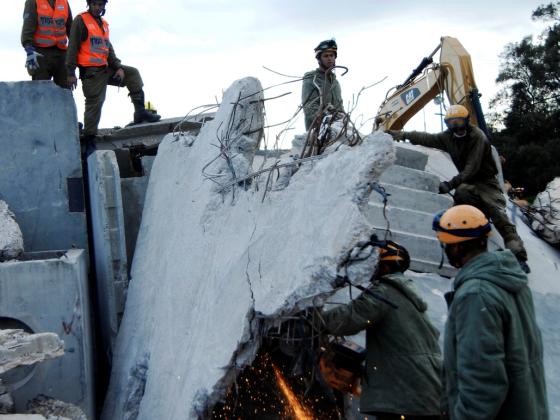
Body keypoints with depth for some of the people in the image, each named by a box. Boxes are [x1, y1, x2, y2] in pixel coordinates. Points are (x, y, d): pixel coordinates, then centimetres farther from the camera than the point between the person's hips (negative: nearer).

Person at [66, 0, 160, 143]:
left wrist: (118, 67, 5)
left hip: (105, 68, 7)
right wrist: (71, 72, -15)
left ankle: (140, 111, 0)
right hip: (90, 71, -7)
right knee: (95, 103, -9)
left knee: (133, 73, 4)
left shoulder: (104, 23, 18)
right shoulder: (81, 20, -4)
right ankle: (88, 138, -1)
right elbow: (73, 47, -9)